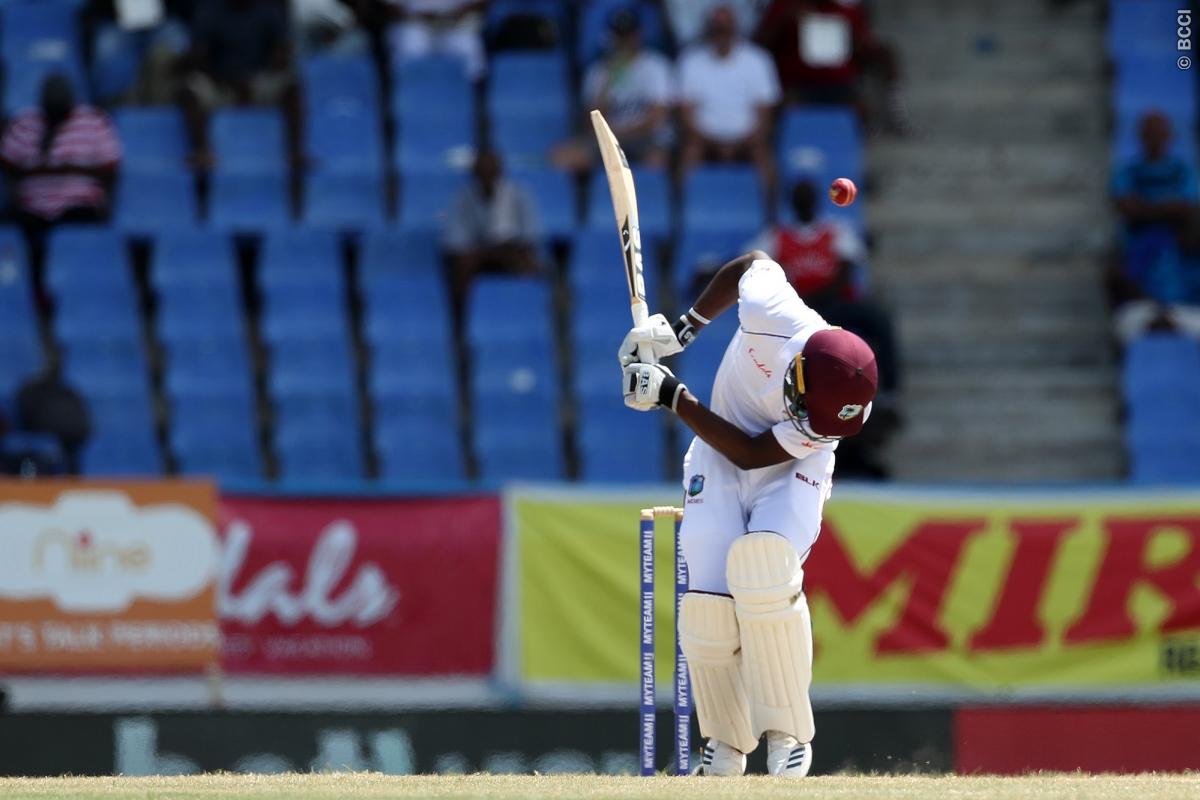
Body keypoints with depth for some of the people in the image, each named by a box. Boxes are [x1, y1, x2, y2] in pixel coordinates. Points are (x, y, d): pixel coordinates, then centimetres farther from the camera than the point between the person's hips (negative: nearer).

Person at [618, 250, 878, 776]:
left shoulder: (842, 410, -29)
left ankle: (786, 732, -19)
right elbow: (755, 262, -4)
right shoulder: (770, 311, -29)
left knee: (761, 562, -32)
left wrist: (672, 397, -23)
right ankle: (726, 742, 7)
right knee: (709, 602, -16)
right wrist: (681, 329, 1)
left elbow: (752, 453, -21)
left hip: (790, 476, -2)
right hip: (716, 466, 2)